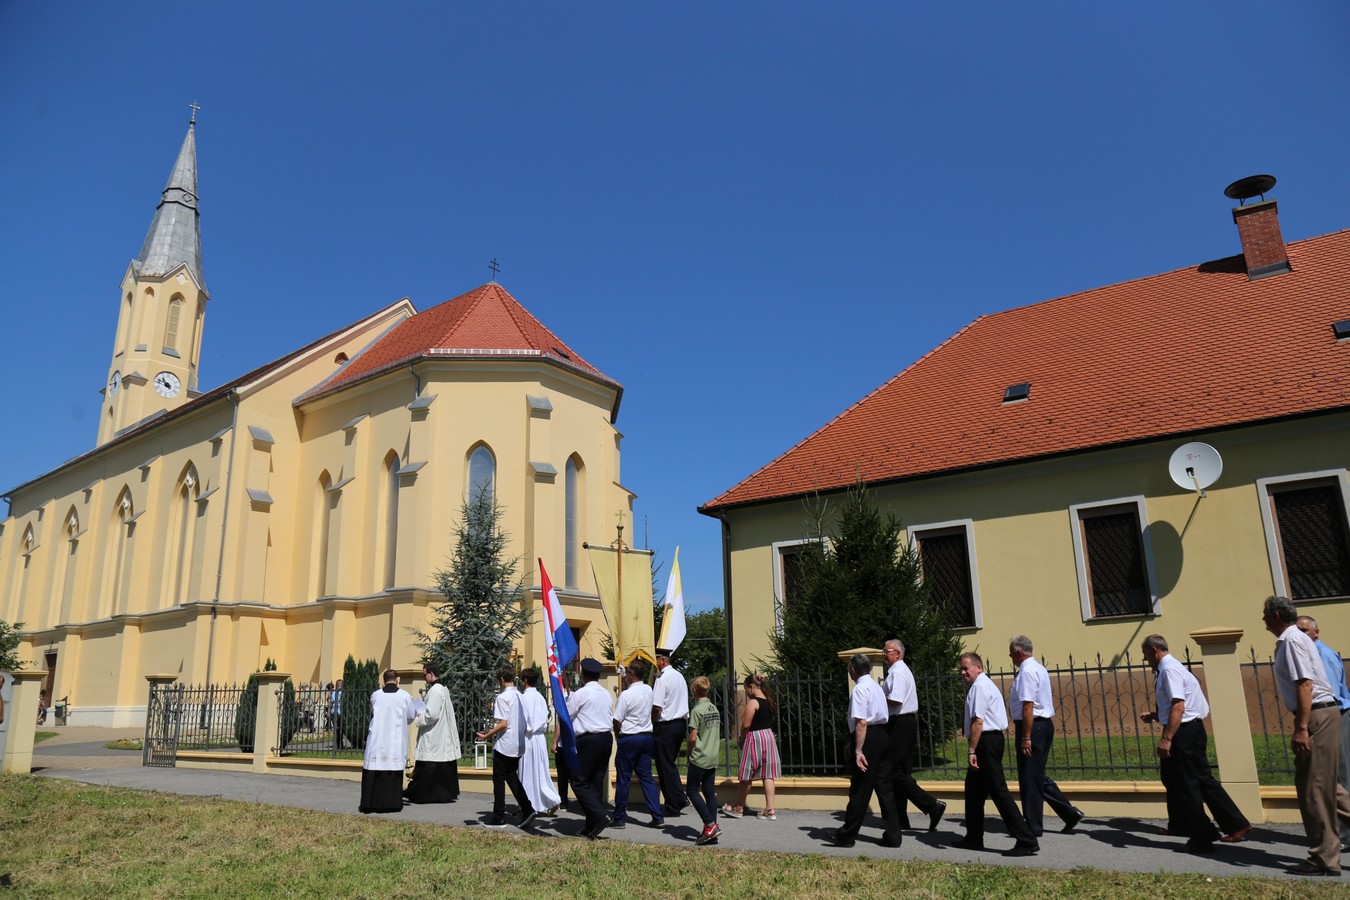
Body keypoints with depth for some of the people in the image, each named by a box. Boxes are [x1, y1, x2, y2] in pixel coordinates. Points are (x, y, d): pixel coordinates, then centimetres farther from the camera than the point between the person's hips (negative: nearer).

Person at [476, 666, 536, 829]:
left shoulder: (502, 697, -14)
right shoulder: (520, 696, 8)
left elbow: (503, 724, -20)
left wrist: (487, 735, -10)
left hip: (504, 745, -7)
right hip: (518, 745, 7)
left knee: (499, 780, 4)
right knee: (512, 778, 16)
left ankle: (499, 818, 10)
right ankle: (527, 810, 4)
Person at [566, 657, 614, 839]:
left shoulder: (580, 693, -9)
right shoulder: (606, 694, 13)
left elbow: (565, 716, -4)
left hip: (587, 740, -7)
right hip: (606, 737, 7)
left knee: (579, 782, -2)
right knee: (595, 782, 11)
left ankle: (599, 817, -15)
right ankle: (592, 826, 13)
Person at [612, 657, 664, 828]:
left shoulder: (626, 695, -17)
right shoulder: (648, 690, 3)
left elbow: (617, 720, -12)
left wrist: (618, 735, 6)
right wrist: (626, 683, 17)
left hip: (629, 739, -6)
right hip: (647, 736, 6)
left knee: (623, 779, 5)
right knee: (646, 777, 10)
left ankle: (620, 818, 13)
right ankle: (658, 817, 6)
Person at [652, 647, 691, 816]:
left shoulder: (663, 678, -16)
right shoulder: (679, 675, 12)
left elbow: (657, 706, -20)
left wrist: (651, 722, -4)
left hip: (666, 726, -9)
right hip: (681, 723, 9)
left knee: (665, 766, 1)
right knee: (670, 763, 19)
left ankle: (672, 806, 7)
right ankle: (679, 798, 16)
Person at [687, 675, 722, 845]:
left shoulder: (697, 710, -14)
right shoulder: (715, 709, 9)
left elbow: (693, 737, -15)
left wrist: (689, 753, 0)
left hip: (699, 758, -7)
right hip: (713, 758, 7)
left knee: (692, 790, 2)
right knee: (710, 793, 8)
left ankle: (710, 825, -7)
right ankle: (712, 831, 7)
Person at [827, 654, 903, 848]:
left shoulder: (860, 688, -13)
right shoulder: (876, 686, 16)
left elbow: (861, 723, -20)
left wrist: (858, 750, -20)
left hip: (869, 738, -9)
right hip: (883, 736, 9)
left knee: (860, 789, 0)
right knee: (884, 786, 12)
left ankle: (847, 835, 11)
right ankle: (892, 835, 14)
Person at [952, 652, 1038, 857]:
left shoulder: (979, 687, -13)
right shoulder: (984, 685, 18)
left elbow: (978, 721, -20)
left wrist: (972, 751, -21)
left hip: (986, 741, -11)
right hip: (992, 739, 11)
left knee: (998, 790, -8)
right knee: (973, 788, 17)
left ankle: (1026, 841, -6)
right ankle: (973, 838, 25)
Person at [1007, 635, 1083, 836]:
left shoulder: (1027, 671, -17)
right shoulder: (1038, 668, 14)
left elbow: (1028, 706, -22)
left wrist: (1026, 737, -22)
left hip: (1033, 727, -10)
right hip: (1044, 724, 10)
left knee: (1029, 778, 0)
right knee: (1038, 776, 16)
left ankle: (1033, 827, 9)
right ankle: (1070, 813, 16)